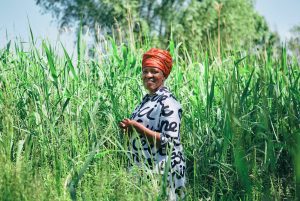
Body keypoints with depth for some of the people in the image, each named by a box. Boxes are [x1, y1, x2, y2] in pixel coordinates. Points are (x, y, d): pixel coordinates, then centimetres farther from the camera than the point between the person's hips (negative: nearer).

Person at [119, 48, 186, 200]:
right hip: (143, 170, 9)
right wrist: (129, 128, 0)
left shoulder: (168, 103, -16)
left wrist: (138, 128, -21)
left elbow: (169, 142, -21)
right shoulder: (147, 99, 10)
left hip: (162, 172, -8)